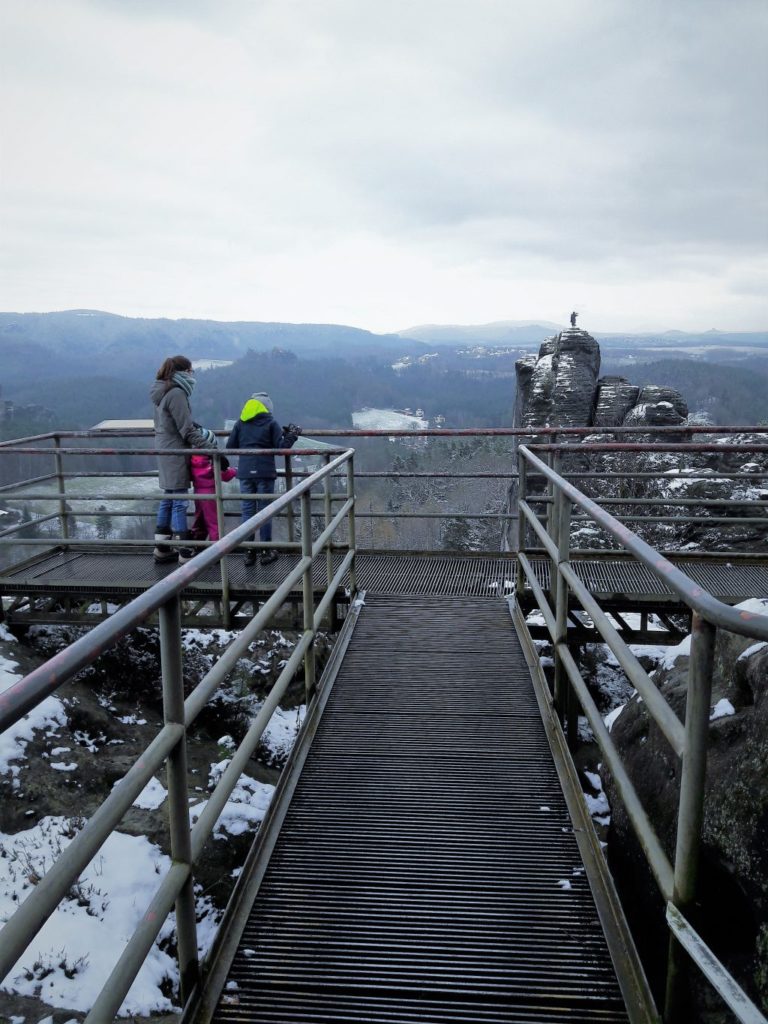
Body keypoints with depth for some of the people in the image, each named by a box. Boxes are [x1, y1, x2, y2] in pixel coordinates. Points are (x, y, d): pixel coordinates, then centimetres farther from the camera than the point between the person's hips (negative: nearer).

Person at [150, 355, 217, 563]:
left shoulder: (160, 391, 11)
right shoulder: (176, 393, -18)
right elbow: (187, 429, -19)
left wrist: (198, 429, 6)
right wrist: (208, 445, -14)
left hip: (164, 449, 9)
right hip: (176, 451, -9)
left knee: (168, 499, 15)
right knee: (179, 501, -3)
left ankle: (161, 548, 22)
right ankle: (185, 551, 4)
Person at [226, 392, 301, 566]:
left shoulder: (240, 423, 7)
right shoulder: (271, 422, -2)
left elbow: (230, 446, 6)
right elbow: (281, 447, -7)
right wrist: (292, 435, 9)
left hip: (245, 473, 3)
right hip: (265, 473, -2)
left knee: (247, 510, 8)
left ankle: (249, 551, 9)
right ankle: (267, 551, 10)